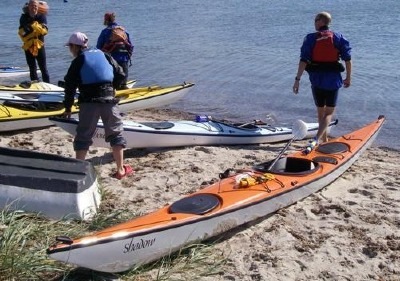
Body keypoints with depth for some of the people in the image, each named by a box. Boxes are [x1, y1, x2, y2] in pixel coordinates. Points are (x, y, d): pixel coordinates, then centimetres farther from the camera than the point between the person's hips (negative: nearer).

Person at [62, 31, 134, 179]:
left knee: (83, 136, 9)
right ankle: (121, 169, 12)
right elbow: (120, 74, 11)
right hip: (109, 99, 2)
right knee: (116, 133, 12)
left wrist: (68, 108, 11)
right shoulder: (103, 55, 14)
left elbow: (70, 87, 3)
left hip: (88, 101, -2)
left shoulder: (77, 62, 7)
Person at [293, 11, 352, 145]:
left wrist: (297, 79, -10)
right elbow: (347, 59, -1)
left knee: (321, 111, 16)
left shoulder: (310, 38, -4)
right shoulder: (338, 37, 0)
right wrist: (348, 77, 10)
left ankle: (324, 140, 29)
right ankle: (318, 139, -15)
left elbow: (303, 60, -12)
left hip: (316, 80, 0)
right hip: (333, 80, 0)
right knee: (329, 112, 5)